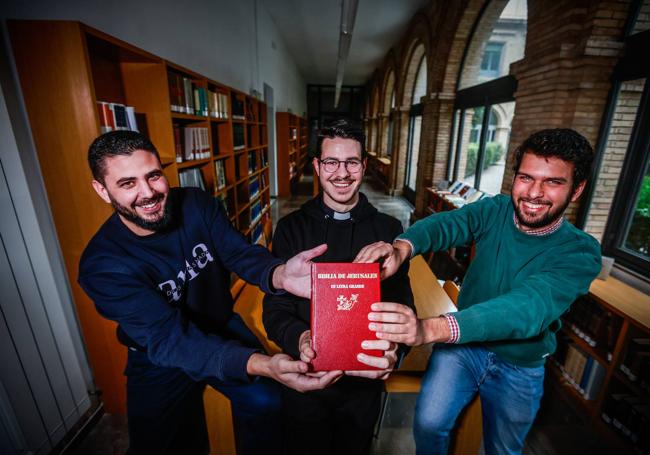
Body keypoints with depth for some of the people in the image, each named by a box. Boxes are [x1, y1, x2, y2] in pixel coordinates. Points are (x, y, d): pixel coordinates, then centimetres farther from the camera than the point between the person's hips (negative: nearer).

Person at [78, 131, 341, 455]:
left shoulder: (197, 204, -14)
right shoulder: (102, 265, -26)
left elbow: (241, 254, -22)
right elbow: (168, 339, -34)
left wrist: (280, 274, -48)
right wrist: (262, 364, -49)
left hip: (222, 328, 3)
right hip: (161, 359, -2)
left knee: (268, 401, -2)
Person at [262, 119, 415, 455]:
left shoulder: (389, 230, -7)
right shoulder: (291, 228, -8)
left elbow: (402, 304, -8)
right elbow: (275, 308, -10)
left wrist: (392, 349, -29)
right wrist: (300, 339, -31)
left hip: (365, 379, 1)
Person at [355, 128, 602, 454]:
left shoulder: (580, 253, -22)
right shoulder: (495, 211, -14)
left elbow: (529, 307, -39)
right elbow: (446, 224, -31)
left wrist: (431, 328, -56)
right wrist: (402, 247, -56)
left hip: (519, 368, 0)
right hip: (462, 345, 0)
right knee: (428, 424, -11)